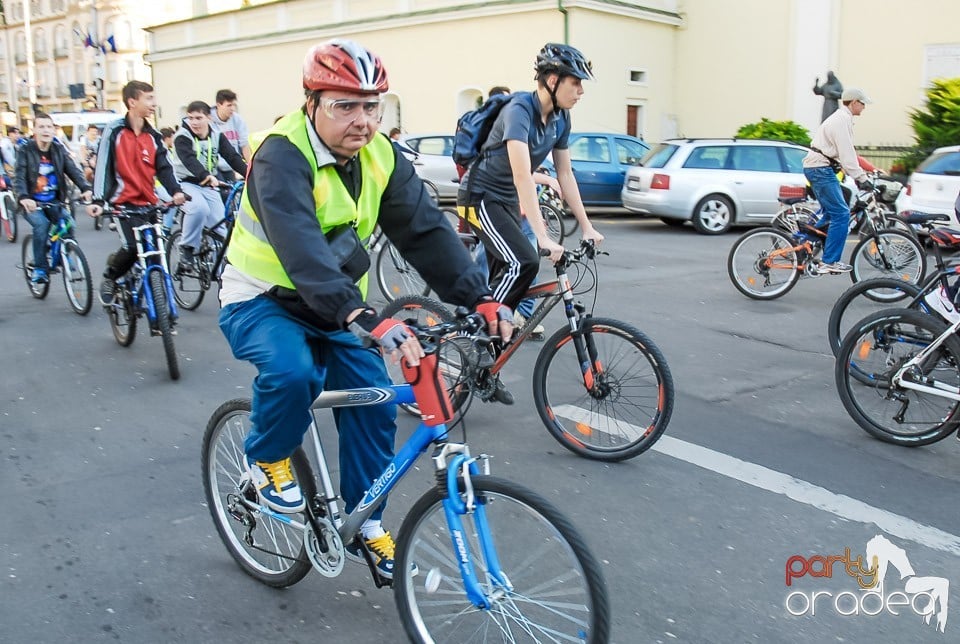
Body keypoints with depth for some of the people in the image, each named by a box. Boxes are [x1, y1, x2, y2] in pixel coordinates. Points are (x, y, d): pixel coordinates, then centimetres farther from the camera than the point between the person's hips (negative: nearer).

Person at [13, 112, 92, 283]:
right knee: (41, 224, -28)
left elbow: (73, 170, -9)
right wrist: (24, 197, -36)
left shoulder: (59, 149, 3)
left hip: (54, 201, 3)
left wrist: (85, 188, -28)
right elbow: (19, 177, -16)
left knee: (68, 222, -22)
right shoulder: (25, 151, -6)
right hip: (32, 203, -3)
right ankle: (40, 268, -14)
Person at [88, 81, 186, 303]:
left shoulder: (153, 136, 10)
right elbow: (103, 166, -7)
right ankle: (109, 277, 10)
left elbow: (164, 167, 3)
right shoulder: (115, 131, -5)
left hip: (149, 202, 5)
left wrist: (175, 191, -16)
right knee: (134, 245, -18)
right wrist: (98, 200, -15)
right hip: (124, 202, -5)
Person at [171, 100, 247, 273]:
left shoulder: (217, 136, 0)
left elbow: (233, 157, -12)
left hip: (209, 186, 5)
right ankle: (187, 249, -16)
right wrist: (206, 176, -51)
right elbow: (189, 160, -32)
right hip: (186, 183, -4)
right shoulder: (182, 137, -13)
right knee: (199, 208, -34)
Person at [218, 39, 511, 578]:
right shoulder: (282, 156, -26)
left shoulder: (382, 158, -6)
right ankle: (268, 458, -1)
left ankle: (364, 525, 12)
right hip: (262, 300, -5)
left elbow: (426, 231, -14)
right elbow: (301, 248, -41)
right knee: (292, 372, -34)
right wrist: (366, 319, -55)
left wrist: (481, 298, -28)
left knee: (374, 402, -7)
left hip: (336, 304, 6)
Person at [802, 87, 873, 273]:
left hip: (818, 168, 11)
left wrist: (856, 175, 20)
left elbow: (843, 152, 25)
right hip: (820, 169, -11)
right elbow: (847, 154, -19)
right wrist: (861, 178, -18)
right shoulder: (842, 120, -12)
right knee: (841, 214, -11)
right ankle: (829, 262, -10)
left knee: (831, 213, 16)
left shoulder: (841, 118, 21)